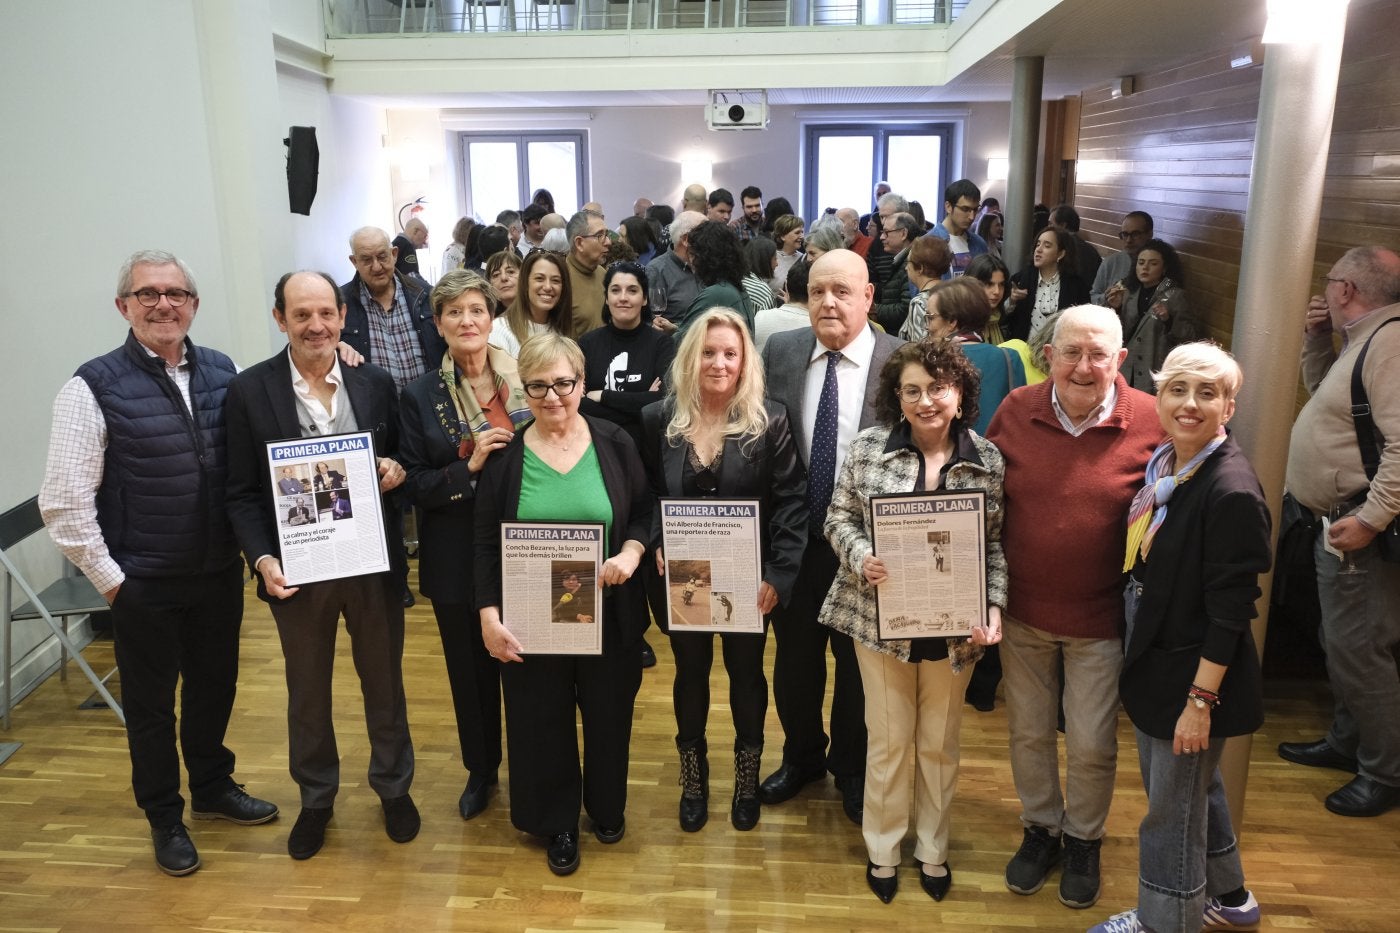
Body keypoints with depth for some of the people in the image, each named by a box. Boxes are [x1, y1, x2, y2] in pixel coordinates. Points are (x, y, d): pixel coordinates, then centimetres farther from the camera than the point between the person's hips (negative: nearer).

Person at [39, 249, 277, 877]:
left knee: (214, 686, 20)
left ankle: (213, 789, 45)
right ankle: (164, 819, 37)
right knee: (150, 705, 15)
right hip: (142, 584, -3)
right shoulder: (94, 387, -13)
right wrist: (109, 579, -10)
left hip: (220, 572, 3)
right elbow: (64, 501, -12)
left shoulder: (223, 373, -2)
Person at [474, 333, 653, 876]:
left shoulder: (615, 444, -4)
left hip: (608, 616, 1)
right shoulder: (505, 454, -5)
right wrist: (490, 614, -9)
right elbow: (486, 542, -2)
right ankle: (557, 822, 35)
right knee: (542, 720, 12)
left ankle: (606, 806, 43)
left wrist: (631, 551, -17)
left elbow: (644, 515, 3)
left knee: (608, 714, 16)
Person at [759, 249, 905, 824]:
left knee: (858, 664, 18)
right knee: (794, 660, 19)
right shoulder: (780, 351, -2)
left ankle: (852, 769, 42)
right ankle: (802, 757, 45)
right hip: (794, 540, 3)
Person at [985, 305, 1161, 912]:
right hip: (1023, 610, 2)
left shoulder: (1151, 423, -12)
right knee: (1028, 731, 17)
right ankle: (1040, 829, 41)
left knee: (1091, 743, 10)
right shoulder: (1015, 412, -6)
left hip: (1100, 617, -2)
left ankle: (1083, 839, 37)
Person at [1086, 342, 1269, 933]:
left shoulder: (1232, 490, -24)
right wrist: (1137, 659, 13)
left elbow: (1230, 610, -22)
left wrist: (1201, 699, -20)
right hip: (1154, 659, 8)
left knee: (1173, 809, 10)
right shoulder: (1161, 463, 1)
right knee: (1193, 789, 26)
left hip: (1193, 673, -8)